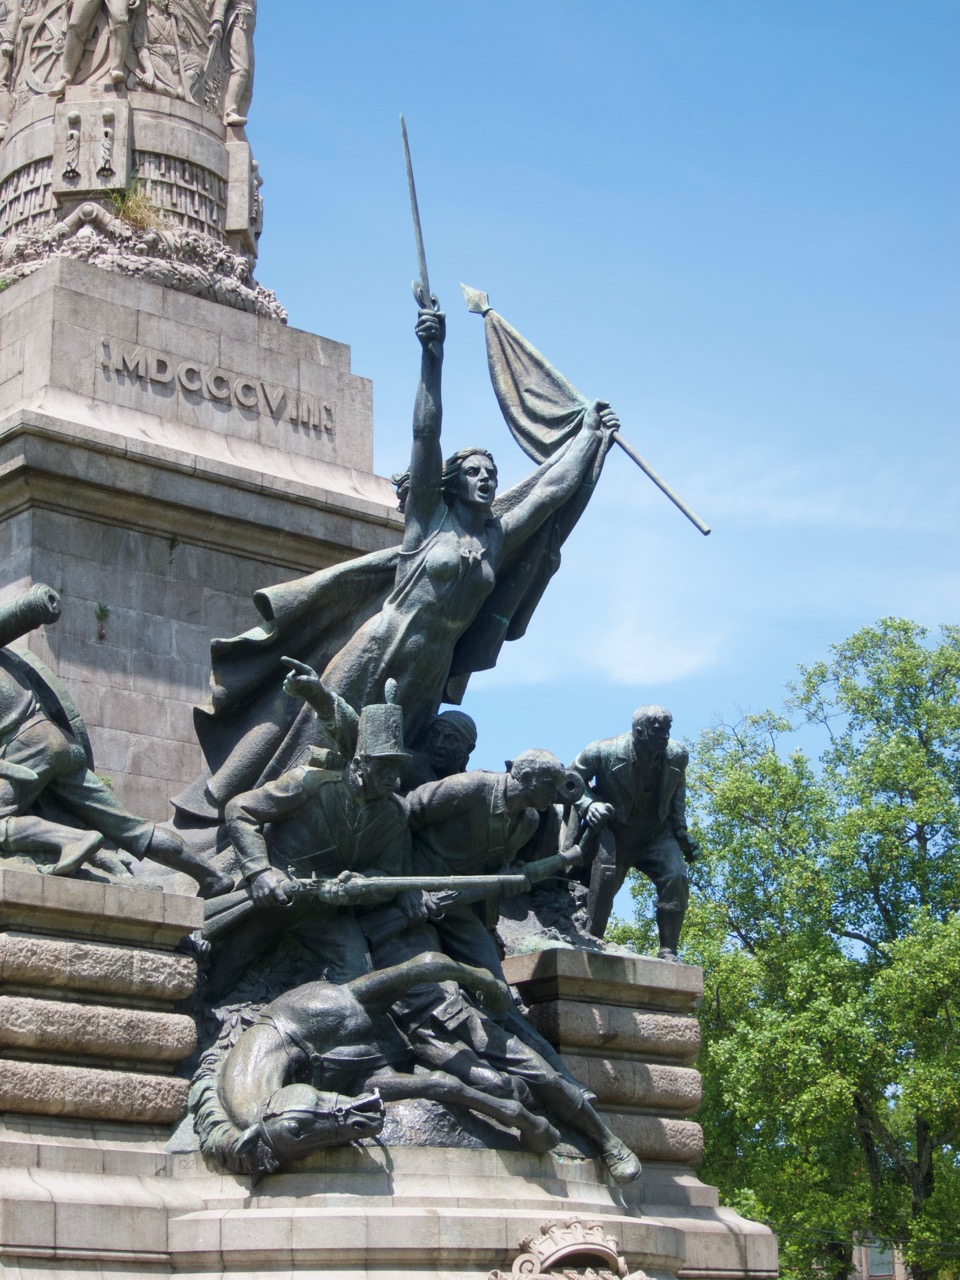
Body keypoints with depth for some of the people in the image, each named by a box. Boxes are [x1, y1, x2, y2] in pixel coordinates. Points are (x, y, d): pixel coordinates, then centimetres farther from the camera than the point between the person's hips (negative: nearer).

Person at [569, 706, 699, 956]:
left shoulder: (677, 756, -9)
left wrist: (680, 828, 5)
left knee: (677, 878, -17)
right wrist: (589, 805, -24)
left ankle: (668, 953, -11)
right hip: (612, 834, -2)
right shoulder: (604, 753, -19)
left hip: (656, 835, 2)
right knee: (603, 885, -17)